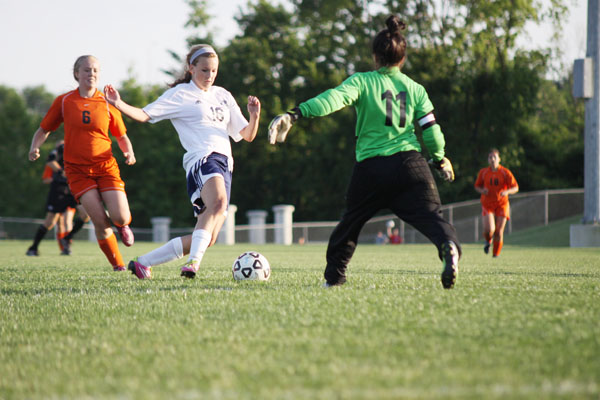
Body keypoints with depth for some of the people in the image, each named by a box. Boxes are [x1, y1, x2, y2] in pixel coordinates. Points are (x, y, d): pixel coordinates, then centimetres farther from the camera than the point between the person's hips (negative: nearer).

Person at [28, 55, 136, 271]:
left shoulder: (107, 104, 4)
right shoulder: (63, 101, 2)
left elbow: (122, 136, 15)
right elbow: (44, 129, 10)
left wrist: (129, 152, -6)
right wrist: (34, 148, -10)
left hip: (106, 166, 1)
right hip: (77, 170, -1)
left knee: (120, 217, -14)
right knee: (100, 221, -16)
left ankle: (123, 225, 25)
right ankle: (118, 265, 1)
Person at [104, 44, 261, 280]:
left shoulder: (223, 95, 24)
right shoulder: (180, 94, 7)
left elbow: (247, 136, 23)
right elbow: (145, 115, 0)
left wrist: (254, 116, 3)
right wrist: (119, 105, -17)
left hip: (225, 165, 7)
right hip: (203, 159, -7)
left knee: (207, 238, 0)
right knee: (218, 201, -40)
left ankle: (142, 263, 12)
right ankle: (193, 262, -52)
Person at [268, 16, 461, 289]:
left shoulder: (362, 81, 2)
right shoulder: (416, 89, 10)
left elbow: (334, 99, -17)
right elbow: (431, 131, 9)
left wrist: (295, 114, -26)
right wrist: (440, 159, 27)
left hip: (370, 168, -1)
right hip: (410, 163, 1)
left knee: (350, 222, 19)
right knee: (431, 216, -6)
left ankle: (334, 274, 25)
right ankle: (448, 246, -38)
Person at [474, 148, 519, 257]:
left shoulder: (505, 173, -3)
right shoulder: (483, 172, 2)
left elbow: (515, 187, -3)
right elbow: (477, 186, 15)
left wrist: (507, 191, -24)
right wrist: (482, 191, -9)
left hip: (501, 204, 0)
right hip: (487, 204, 0)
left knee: (499, 232, -2)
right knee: (489, 230, -17)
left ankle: (496, 254, 16)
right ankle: (488, 241, 18)